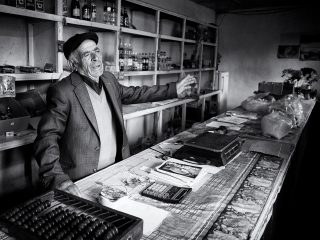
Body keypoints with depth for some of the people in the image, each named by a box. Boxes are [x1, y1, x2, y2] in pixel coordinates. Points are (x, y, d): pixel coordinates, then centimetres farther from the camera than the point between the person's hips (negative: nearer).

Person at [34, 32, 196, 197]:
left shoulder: (108, 79, 7)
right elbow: (47, 137, -18)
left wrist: (173, 90, 20)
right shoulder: (62, 92, -15)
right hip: (84, 180, -5)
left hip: (116, 169, 6)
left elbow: (134, 94, 20)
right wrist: (57, 177, -32)